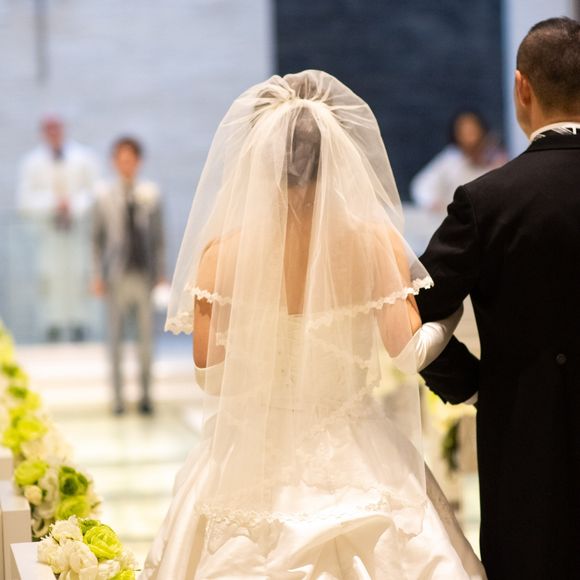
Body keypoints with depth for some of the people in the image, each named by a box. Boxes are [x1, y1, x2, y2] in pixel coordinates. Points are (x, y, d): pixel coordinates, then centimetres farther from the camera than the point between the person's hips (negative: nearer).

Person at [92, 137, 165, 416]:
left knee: (146, 337, 5)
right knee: (115, 337, 3)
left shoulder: (150, 193, 4)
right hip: (117, 276, -1)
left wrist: (160, 272, 6)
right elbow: (97, 237, 6)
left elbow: (158, 236, 9)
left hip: (144, 274, 1)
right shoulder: (104, 194, 2)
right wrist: (98, 275, 2)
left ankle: (146, 395, 15)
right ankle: (118, 397, 11)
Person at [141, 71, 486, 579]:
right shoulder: (376, 243, -11)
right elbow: (409, 353, -10)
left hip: (254, 462, 1)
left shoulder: (224, 250, -11)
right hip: (356, 465, 0)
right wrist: (453, 314, 9)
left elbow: (209, 372, -9)